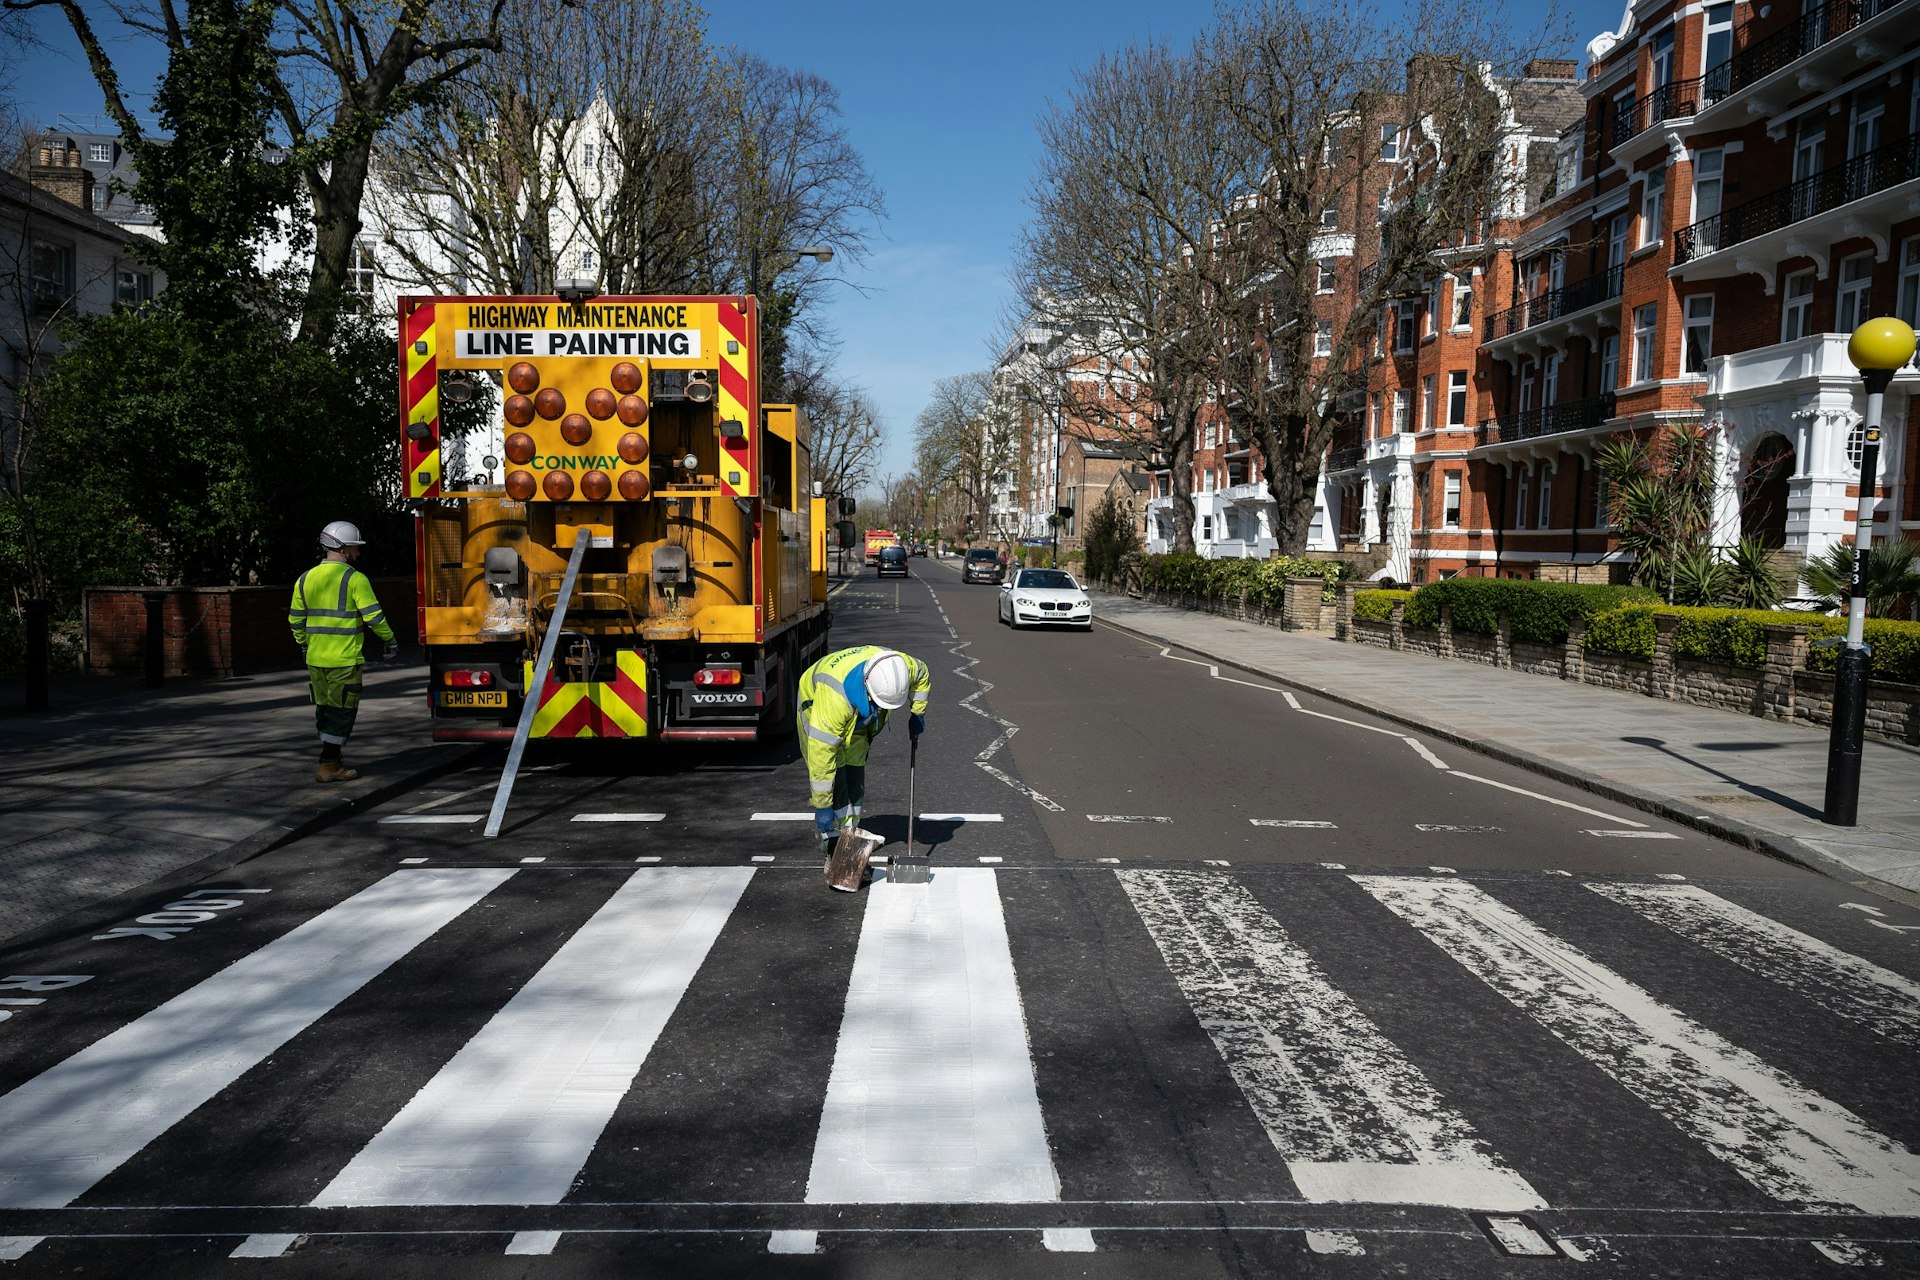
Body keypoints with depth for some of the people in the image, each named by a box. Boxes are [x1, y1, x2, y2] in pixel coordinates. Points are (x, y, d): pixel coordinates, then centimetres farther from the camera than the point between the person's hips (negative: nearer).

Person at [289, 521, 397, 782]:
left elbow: (295, 619, 13)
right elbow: (373, 616, -14)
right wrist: (391, 641, -1)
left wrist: (304, 646, 26)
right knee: (342, 712, 1)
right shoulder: (355, 579, -11)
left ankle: (331, 761, 25)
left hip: (315, 659, 7)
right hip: (344, 660, -6)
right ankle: (329, 766, 2)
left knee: (325, 710, 17)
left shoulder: (306, 579, 8)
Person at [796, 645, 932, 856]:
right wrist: (822, 805, -38)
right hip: (816, 705, -5)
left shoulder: (900, 666, -32)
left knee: (855, 773, 3)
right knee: (835, 774, -15)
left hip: (857, 717, 5)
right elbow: (821, 750, -42)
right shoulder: (836, 695, -48)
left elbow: (922, 674, -4)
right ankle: (831, 839, -6)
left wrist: (917, 714, 0)